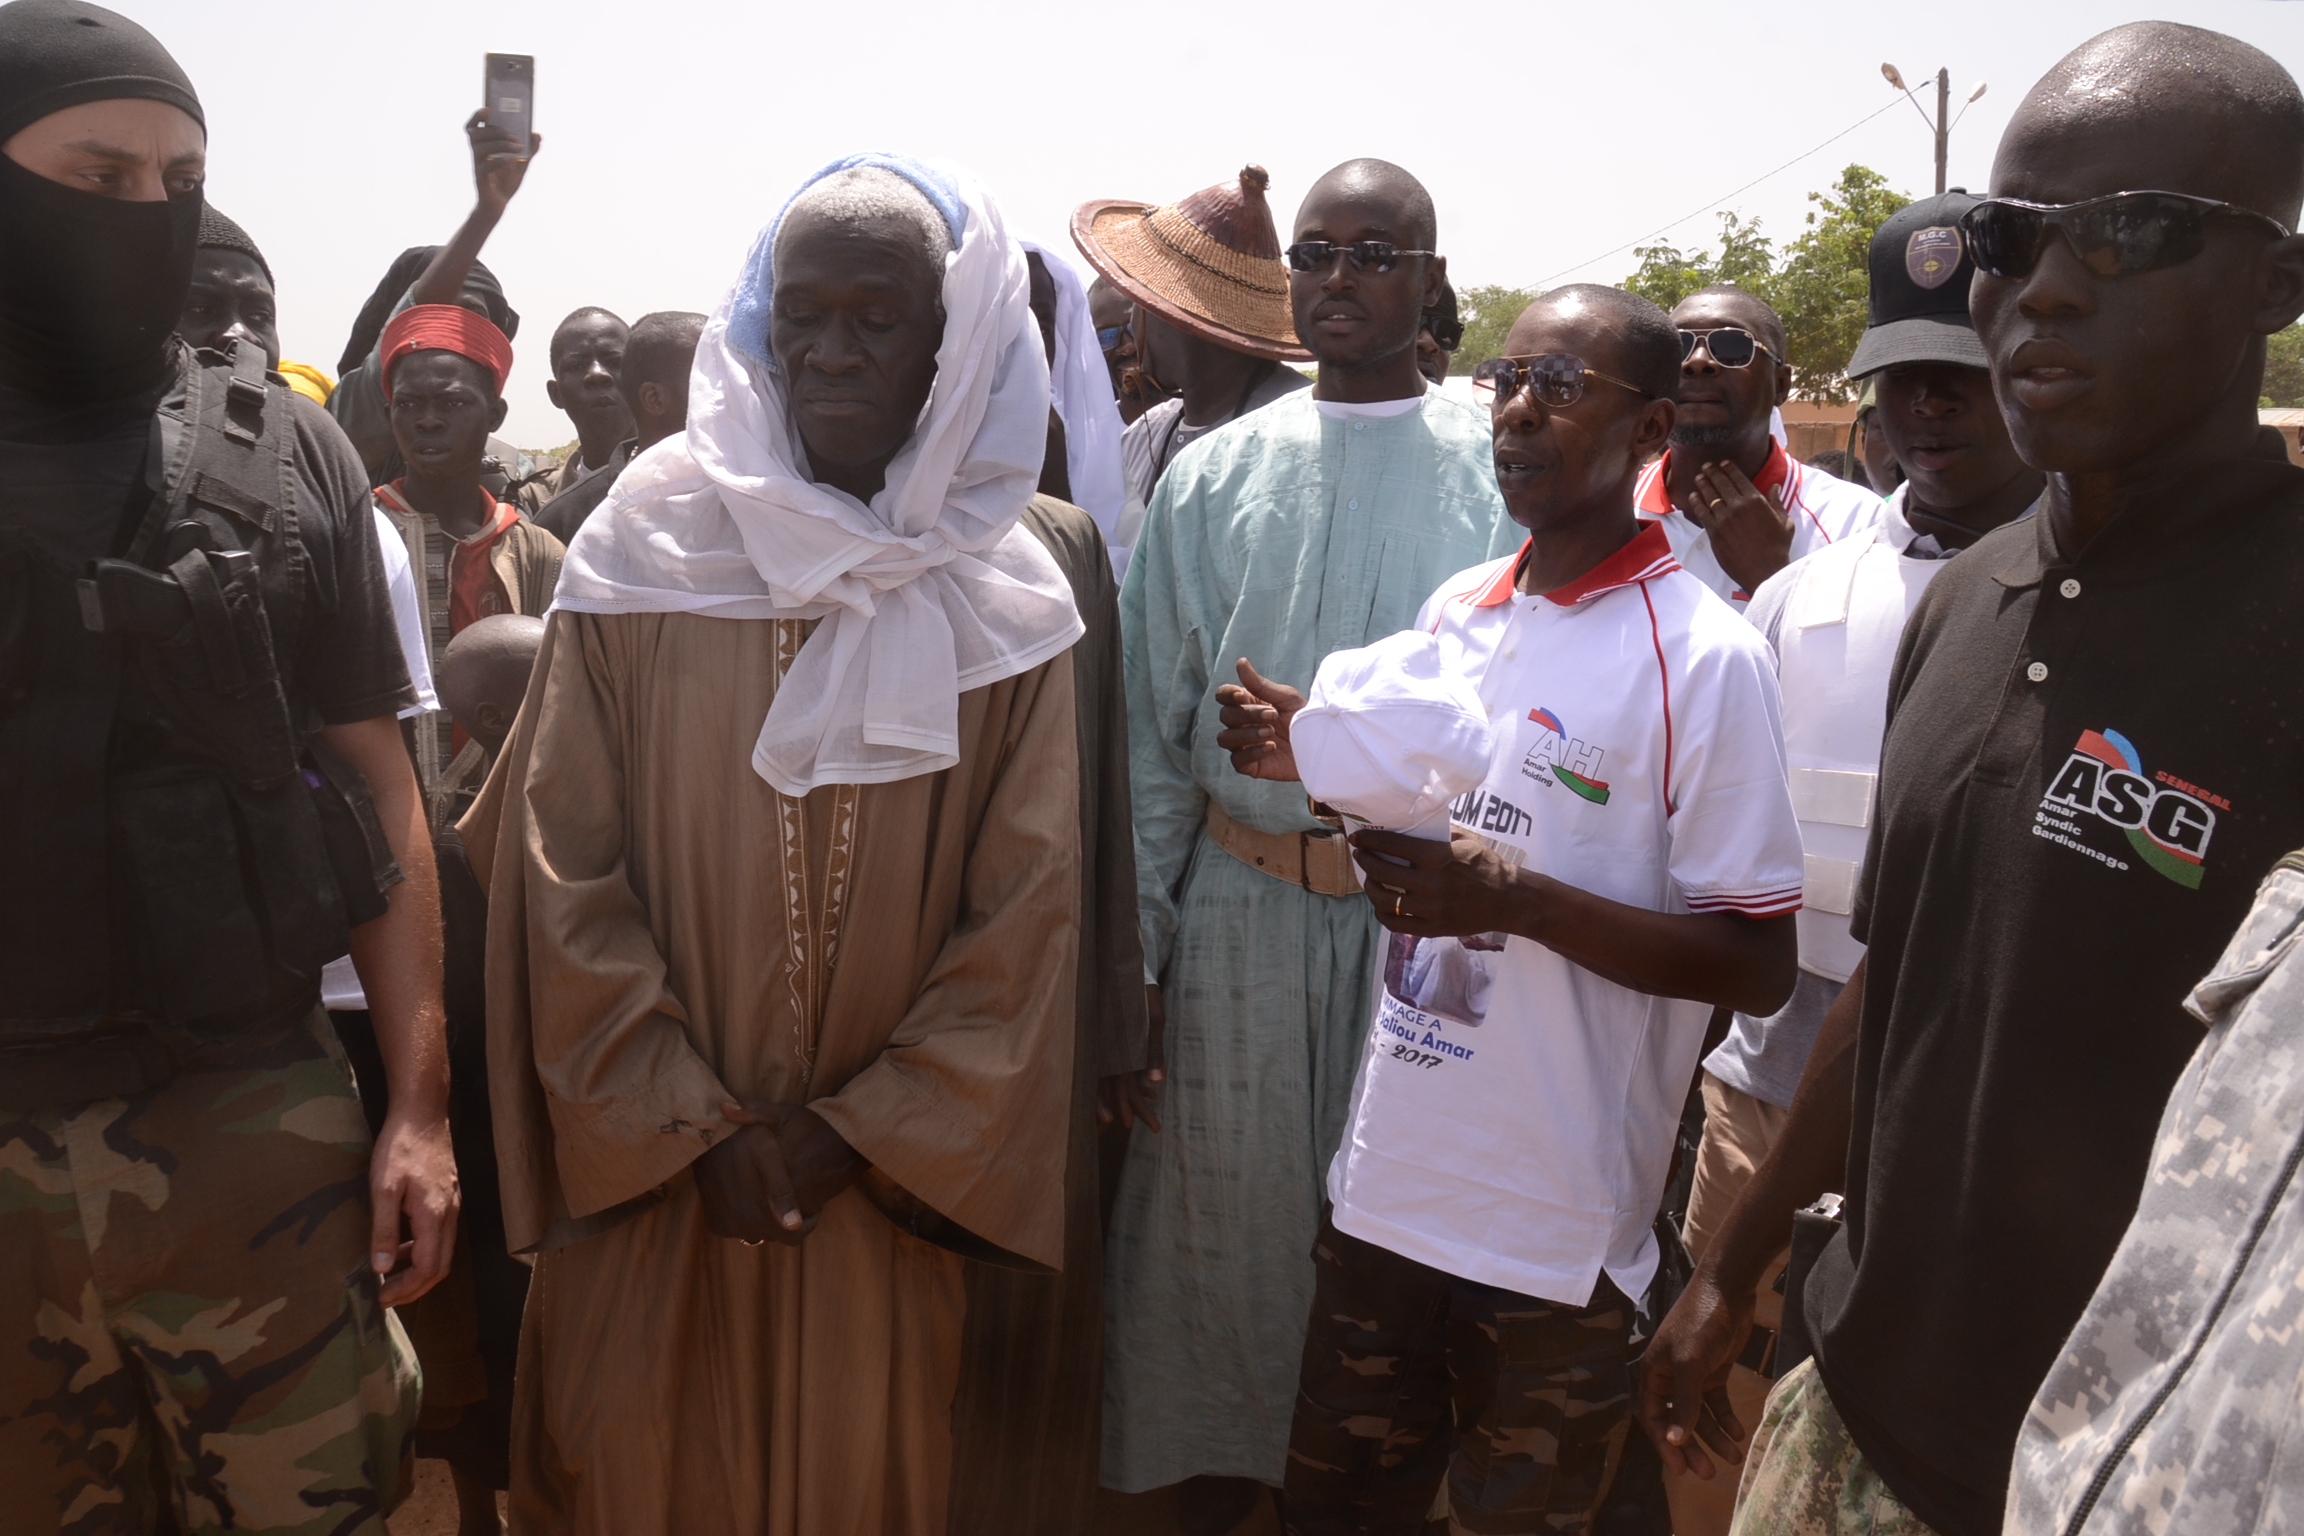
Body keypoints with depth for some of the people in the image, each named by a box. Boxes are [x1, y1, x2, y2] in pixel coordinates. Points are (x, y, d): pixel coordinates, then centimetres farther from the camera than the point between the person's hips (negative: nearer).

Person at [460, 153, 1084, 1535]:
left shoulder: (1006, 602, -3)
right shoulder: (648, 554, -5)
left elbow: (1028, 913, -3)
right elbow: (565, 876, -5)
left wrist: (857, 1129, -7)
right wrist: (688, 1125, -8)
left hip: (882, 1176, 1)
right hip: (654, 1169, 0)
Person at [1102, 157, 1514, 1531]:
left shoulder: (1504, 469, -1)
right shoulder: (1215, 477, 5)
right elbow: (1152, 731, 6)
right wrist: (1133, 958, 3)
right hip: (1241, 911, 2)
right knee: (1227, 1227, 12)